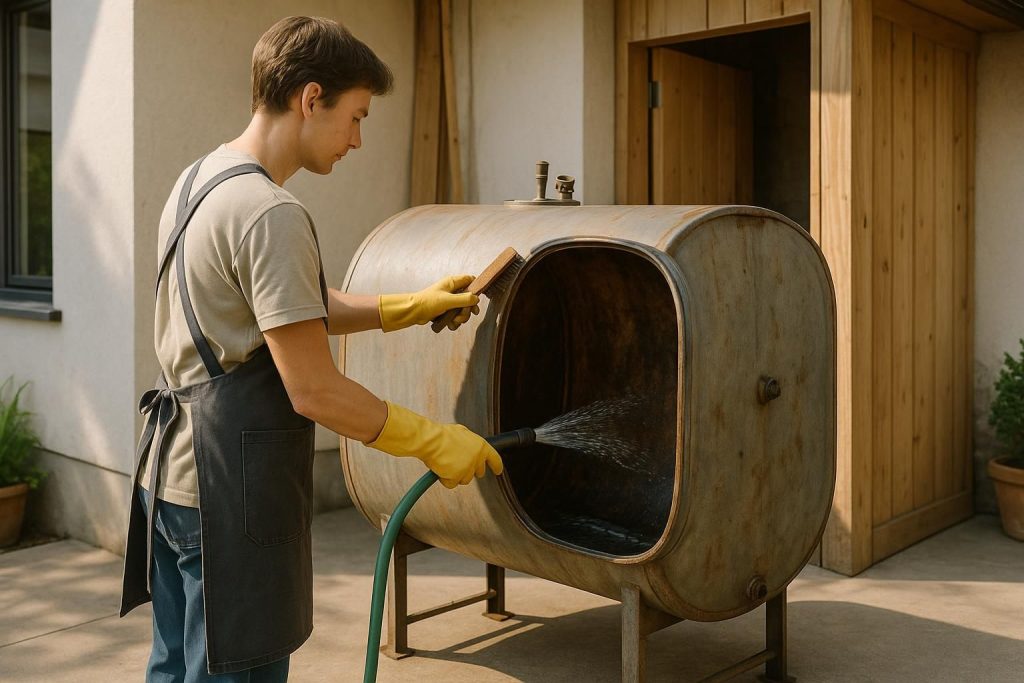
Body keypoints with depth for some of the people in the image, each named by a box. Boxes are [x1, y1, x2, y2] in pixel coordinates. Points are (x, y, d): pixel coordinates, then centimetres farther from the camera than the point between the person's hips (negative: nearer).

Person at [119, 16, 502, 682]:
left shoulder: (199, 178, 10)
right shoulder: (270, 214, -21)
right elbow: (315, 391, -22)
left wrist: (409, 307, 13)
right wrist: (434, 441, -12)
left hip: (172, 476, 10)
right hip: (232, 486, -10)